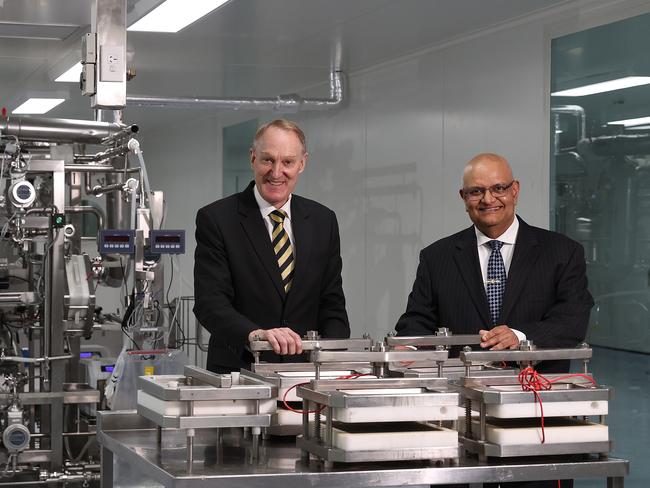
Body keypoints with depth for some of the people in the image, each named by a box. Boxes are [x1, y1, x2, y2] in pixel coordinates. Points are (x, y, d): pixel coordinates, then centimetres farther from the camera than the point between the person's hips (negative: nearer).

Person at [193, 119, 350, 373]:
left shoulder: (323, 221, 11)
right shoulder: (215, 219, -2)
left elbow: (332, 304, 12)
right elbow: (209, 302, -12)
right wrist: (255, 334, -30)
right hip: (238, 369, -4)